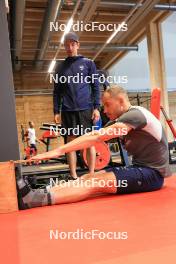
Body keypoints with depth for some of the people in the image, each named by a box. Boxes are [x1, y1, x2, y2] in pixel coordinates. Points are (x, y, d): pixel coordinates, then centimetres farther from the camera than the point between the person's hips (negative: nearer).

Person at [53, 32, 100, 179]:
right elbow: (57, 91, 12)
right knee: (71, 141, 3)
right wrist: (56, 111, 4)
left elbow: (95, 87, 5)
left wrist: (96, 107, -4)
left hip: (86, 108, -1)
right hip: (68, 110, 2)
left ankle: (91, 174, 8)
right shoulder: (60, 68, 13)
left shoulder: (88, 63, 8)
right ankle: (74, 176, 9)